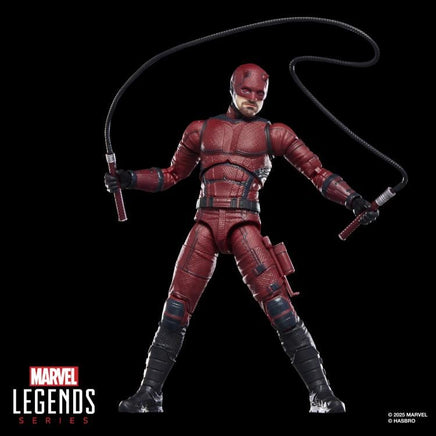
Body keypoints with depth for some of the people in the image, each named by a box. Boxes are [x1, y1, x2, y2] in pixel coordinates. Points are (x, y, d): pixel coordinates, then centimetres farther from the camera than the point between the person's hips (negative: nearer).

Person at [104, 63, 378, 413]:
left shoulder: (273, 133, 10)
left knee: (280, 308, -12)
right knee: (175, 312, 1)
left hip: (245, 227, -2)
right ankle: (149, 395, 12)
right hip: (205, 226, 3)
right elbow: (172, 175, 25)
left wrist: (352, 199, -6)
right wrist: (128, 179, 12)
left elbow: (317, 172, 7)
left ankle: (322, 395, -8)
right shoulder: (201, 130, 17)